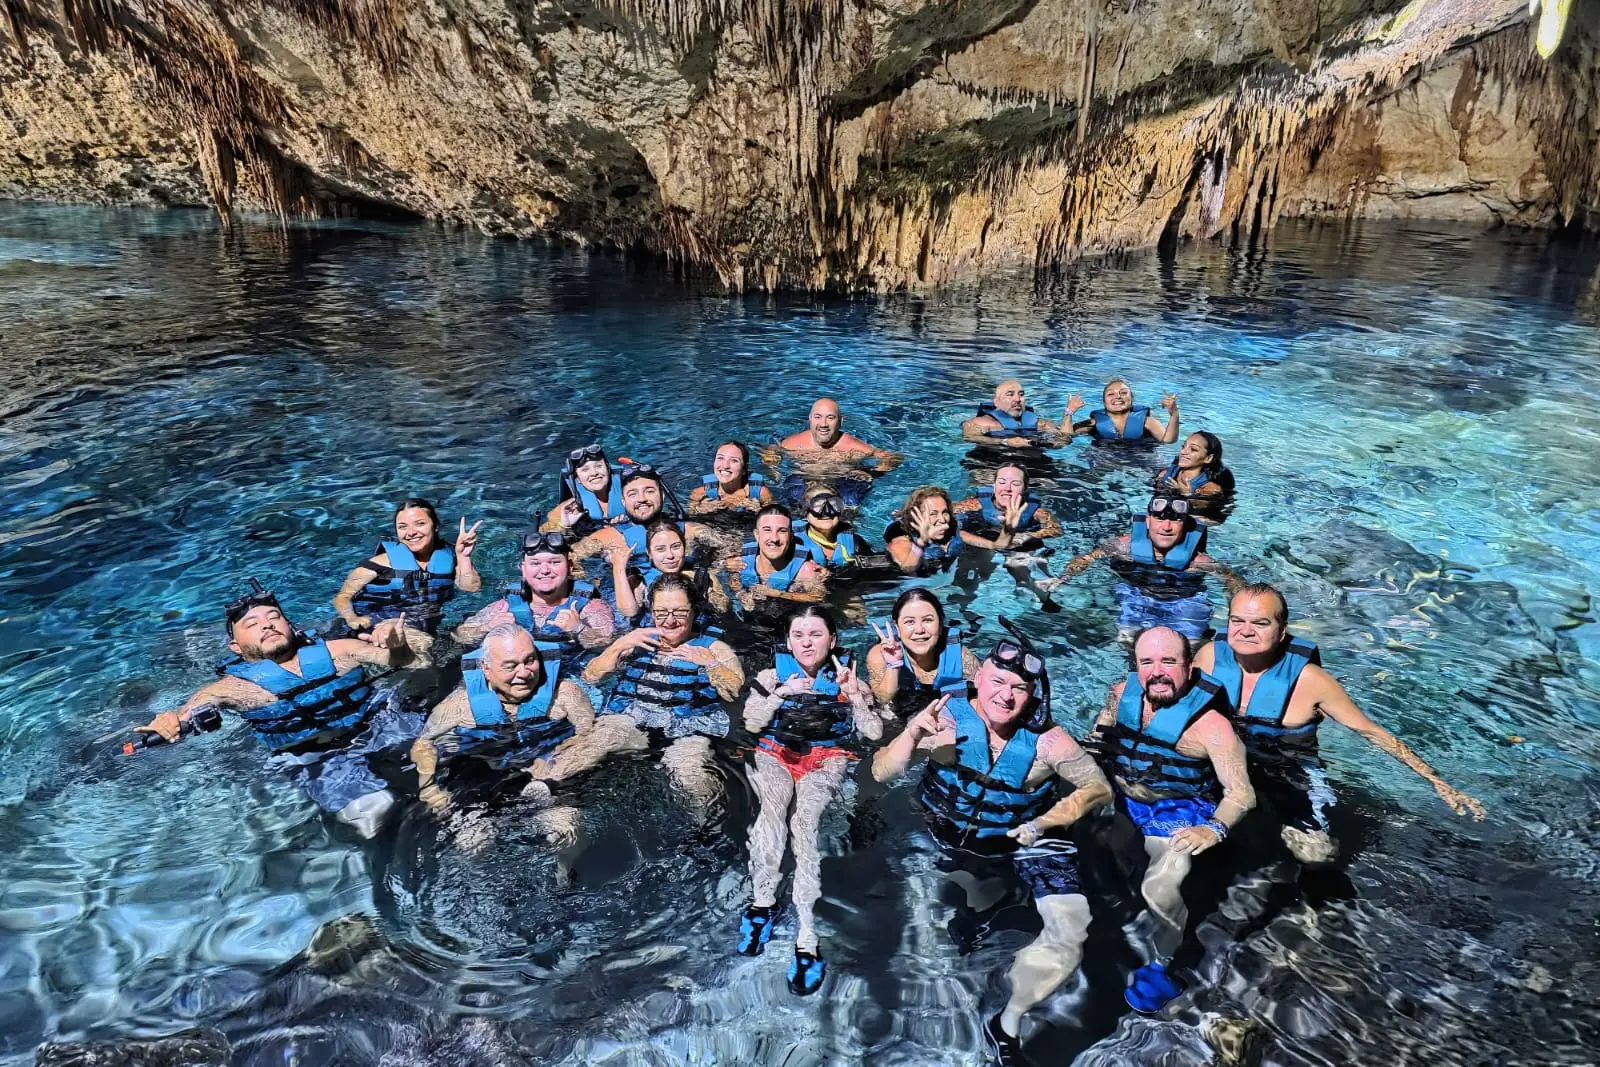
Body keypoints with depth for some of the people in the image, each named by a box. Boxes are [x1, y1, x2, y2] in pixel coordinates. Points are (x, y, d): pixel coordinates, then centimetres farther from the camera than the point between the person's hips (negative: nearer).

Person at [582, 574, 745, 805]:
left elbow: (738, 693, -2)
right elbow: (590, 678, 11)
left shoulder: (712, 647, 12)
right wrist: (620, 645, -1)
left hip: (686, 731, -3)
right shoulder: (638, 641, 20)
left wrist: (710, 664, -14)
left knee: (694, 781, -32)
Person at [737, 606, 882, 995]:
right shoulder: (774, 673, 9)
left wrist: (854, 694, -12)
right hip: (775, 753, 1)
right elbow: (751, 723, -1)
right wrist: (782, 693, -12)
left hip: (826, 758, -1)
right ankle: (763, 899, -23)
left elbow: (875, 732, 1)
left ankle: (807, 938, -34)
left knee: (803, 819, -32)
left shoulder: (846, 676, 7)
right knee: (775, 804, -36)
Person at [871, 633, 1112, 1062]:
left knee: (1071, 933, -13)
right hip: (958, 838, 1)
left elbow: (1098, 788, -7)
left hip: (1026, 839, 0)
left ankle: (1008, 1023, 10)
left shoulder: (1046, 740, -22)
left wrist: (1041, 824, -20)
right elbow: (881, 774, -26)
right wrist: (912, 734, -45)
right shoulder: (946, 719, -23)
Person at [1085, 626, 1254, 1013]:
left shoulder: (1209, 725, -20)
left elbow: (1241, 793, -18)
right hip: (1118, 800, 6)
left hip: (1178, 813, -6)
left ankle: (1159, 967, 3)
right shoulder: (1122, 694, -6)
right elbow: (1092, 749, 10)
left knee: (1159, 887, -27)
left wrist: (1214, 829, -35)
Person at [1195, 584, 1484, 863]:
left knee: (1315, 854, -21)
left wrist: (1436, 781, -11)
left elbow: (1371, 731, -11)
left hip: (1290, 771, -2)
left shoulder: (1307, 679, -23)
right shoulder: (1210, 655, -17)